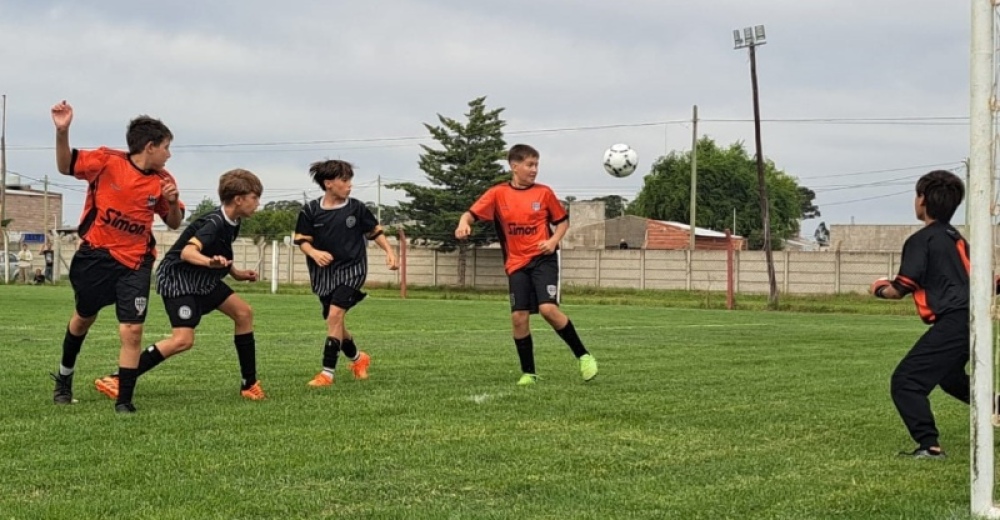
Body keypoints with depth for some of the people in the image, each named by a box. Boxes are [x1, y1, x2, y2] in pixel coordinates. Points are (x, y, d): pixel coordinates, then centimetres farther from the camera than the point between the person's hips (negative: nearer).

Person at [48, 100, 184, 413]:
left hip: (135, 262, 1)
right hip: (95, 255, -1)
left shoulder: (163, 181, -3)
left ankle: (124, 401, 1)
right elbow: (66, 166, -6)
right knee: (84, 317, 20)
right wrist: (62, 132, -23)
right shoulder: (107, 161, -12)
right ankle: (65, 376, 45)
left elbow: (174, 223, 6)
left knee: (132, 331, -11)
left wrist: (172, 201, -15)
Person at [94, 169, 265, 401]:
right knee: (183, 340, -22)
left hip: (202, 279, 10)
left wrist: (236, 273, 15)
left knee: (243, 313, 6)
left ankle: (249, 384, 14)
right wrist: (210, 262, -58)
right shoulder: (214, 223, -24)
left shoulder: (232, 224, 3)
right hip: (177, 278, -10)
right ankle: (115, 380, -20)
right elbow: (187, 252, -40)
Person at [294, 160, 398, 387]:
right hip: (324, 272, 3)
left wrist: (389, 251, -3)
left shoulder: (356, 208, -4)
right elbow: (302, 240, -2)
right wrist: (314, 253, -21)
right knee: (334, 322, 11)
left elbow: (375, 231, 7)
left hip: (351, 269, -3)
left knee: (335, 314, -20)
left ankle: (328, 372, -16)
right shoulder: (310, 211, -4)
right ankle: (357, 358, 39)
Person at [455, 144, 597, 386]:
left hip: (543, 259, -2)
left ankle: (583, 356, -5)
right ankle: (528, 373, 12)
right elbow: (472, 213, -5)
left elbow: (563, 220, 11)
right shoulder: (498, 193, 0)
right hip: (517, 263, 2)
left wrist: (554, 240, -7)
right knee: (519, 317, -2)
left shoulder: (544, 193, 1)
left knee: (548, 308, -20)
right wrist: (464, 223, -28)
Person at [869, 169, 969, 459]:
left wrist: (880, 289, 10)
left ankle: (929, 446, -17)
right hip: (969, 318, 9)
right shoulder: (955, 238, 18)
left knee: (905, 382, -9)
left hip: (952, 322, -9)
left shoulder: (921, 240, -8)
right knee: (949, 376, 34)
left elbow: (900, 289, -11)